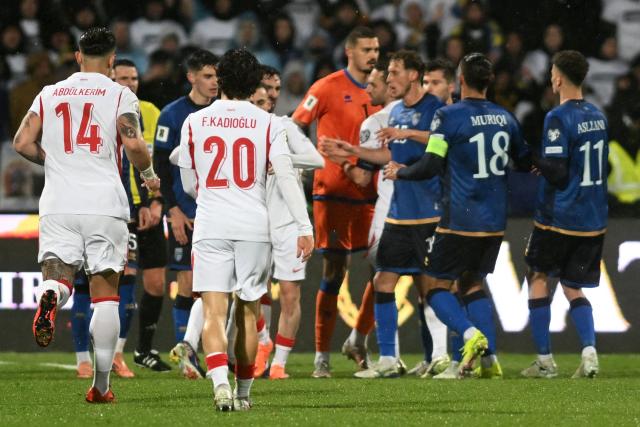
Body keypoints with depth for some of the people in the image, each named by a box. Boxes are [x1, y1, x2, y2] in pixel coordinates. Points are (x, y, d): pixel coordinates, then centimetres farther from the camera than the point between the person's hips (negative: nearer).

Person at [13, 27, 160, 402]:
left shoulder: (49, 94, 12)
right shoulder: (120, 95, 2)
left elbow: (23, 143, 6)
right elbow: (134, 144, -11)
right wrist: (149, 175, 8)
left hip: (58, 205, 2)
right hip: (105, 203, -2)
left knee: (58, 277, 2)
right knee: (105, 295, 6)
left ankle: (50, 298, -36)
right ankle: (101, 385, 6)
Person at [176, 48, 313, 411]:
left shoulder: (195, 122, 5)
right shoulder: (268, 124, 2)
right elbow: (286, 176, -7)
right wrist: (305, 226, -6)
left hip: (211, 227, 0)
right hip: (255, 227, 0)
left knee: (214, 311, -6)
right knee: (248, 313, 13)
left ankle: (220, 382, -27)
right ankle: (243, 392, 19)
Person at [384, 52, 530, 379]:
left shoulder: (448, 116, -11)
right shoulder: (505, 118, 7)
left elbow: (430, 166, -15)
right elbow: (526, 162, 19)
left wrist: (399, 172, 4)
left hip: (460, 221, -6)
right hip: (495, 222, 6)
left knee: (435, 286, 5)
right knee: (471, 284, 19)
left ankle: (471, 334, -20)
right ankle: (490, 360, 6)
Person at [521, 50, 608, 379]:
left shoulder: (558, 118, -16)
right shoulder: (598, 117, 8)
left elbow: (557, 172, -20)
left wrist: (535, 156, -3)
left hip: (558, 217, -6)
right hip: (594, 220, 6)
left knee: (538, 279, 11)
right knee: (573, 288, 14)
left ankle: (544, 360, 8)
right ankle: (589, 351, -6)